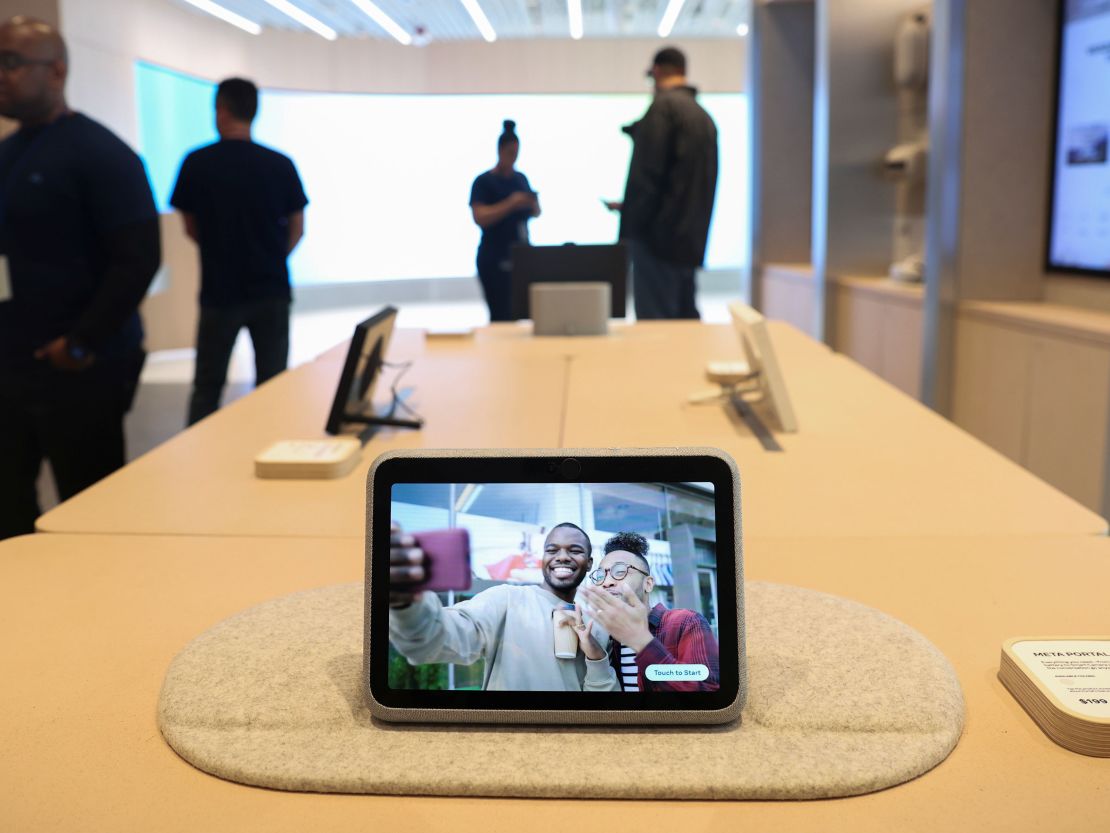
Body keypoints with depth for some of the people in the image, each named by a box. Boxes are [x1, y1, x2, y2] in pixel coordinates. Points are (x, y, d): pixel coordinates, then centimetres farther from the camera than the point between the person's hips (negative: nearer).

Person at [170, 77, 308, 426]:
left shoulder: (196, 163, -8)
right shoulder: (281, 165, -6)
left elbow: (191, 229, 3)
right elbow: (296, 230, 2)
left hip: (219, 292, -1)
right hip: (271, 291, 1)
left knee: (207, 387, 10)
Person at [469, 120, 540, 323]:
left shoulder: (521, 179, 13)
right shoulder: (484, 182, -5)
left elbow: (535, 213, 20)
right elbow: (479, 217, -16)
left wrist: (533, 204, -3)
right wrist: (511, 203, -24)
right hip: (494, 260, -5)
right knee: (501, 316, -9)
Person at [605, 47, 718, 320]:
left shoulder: (663, 105, -8)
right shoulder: (704, 115, 17)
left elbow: (647, 170, -15)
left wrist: (631, 220, -8)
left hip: (660, 234, -8)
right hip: (691, 236, 8)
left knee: (655, 325, -7)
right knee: (685, 318, 12)